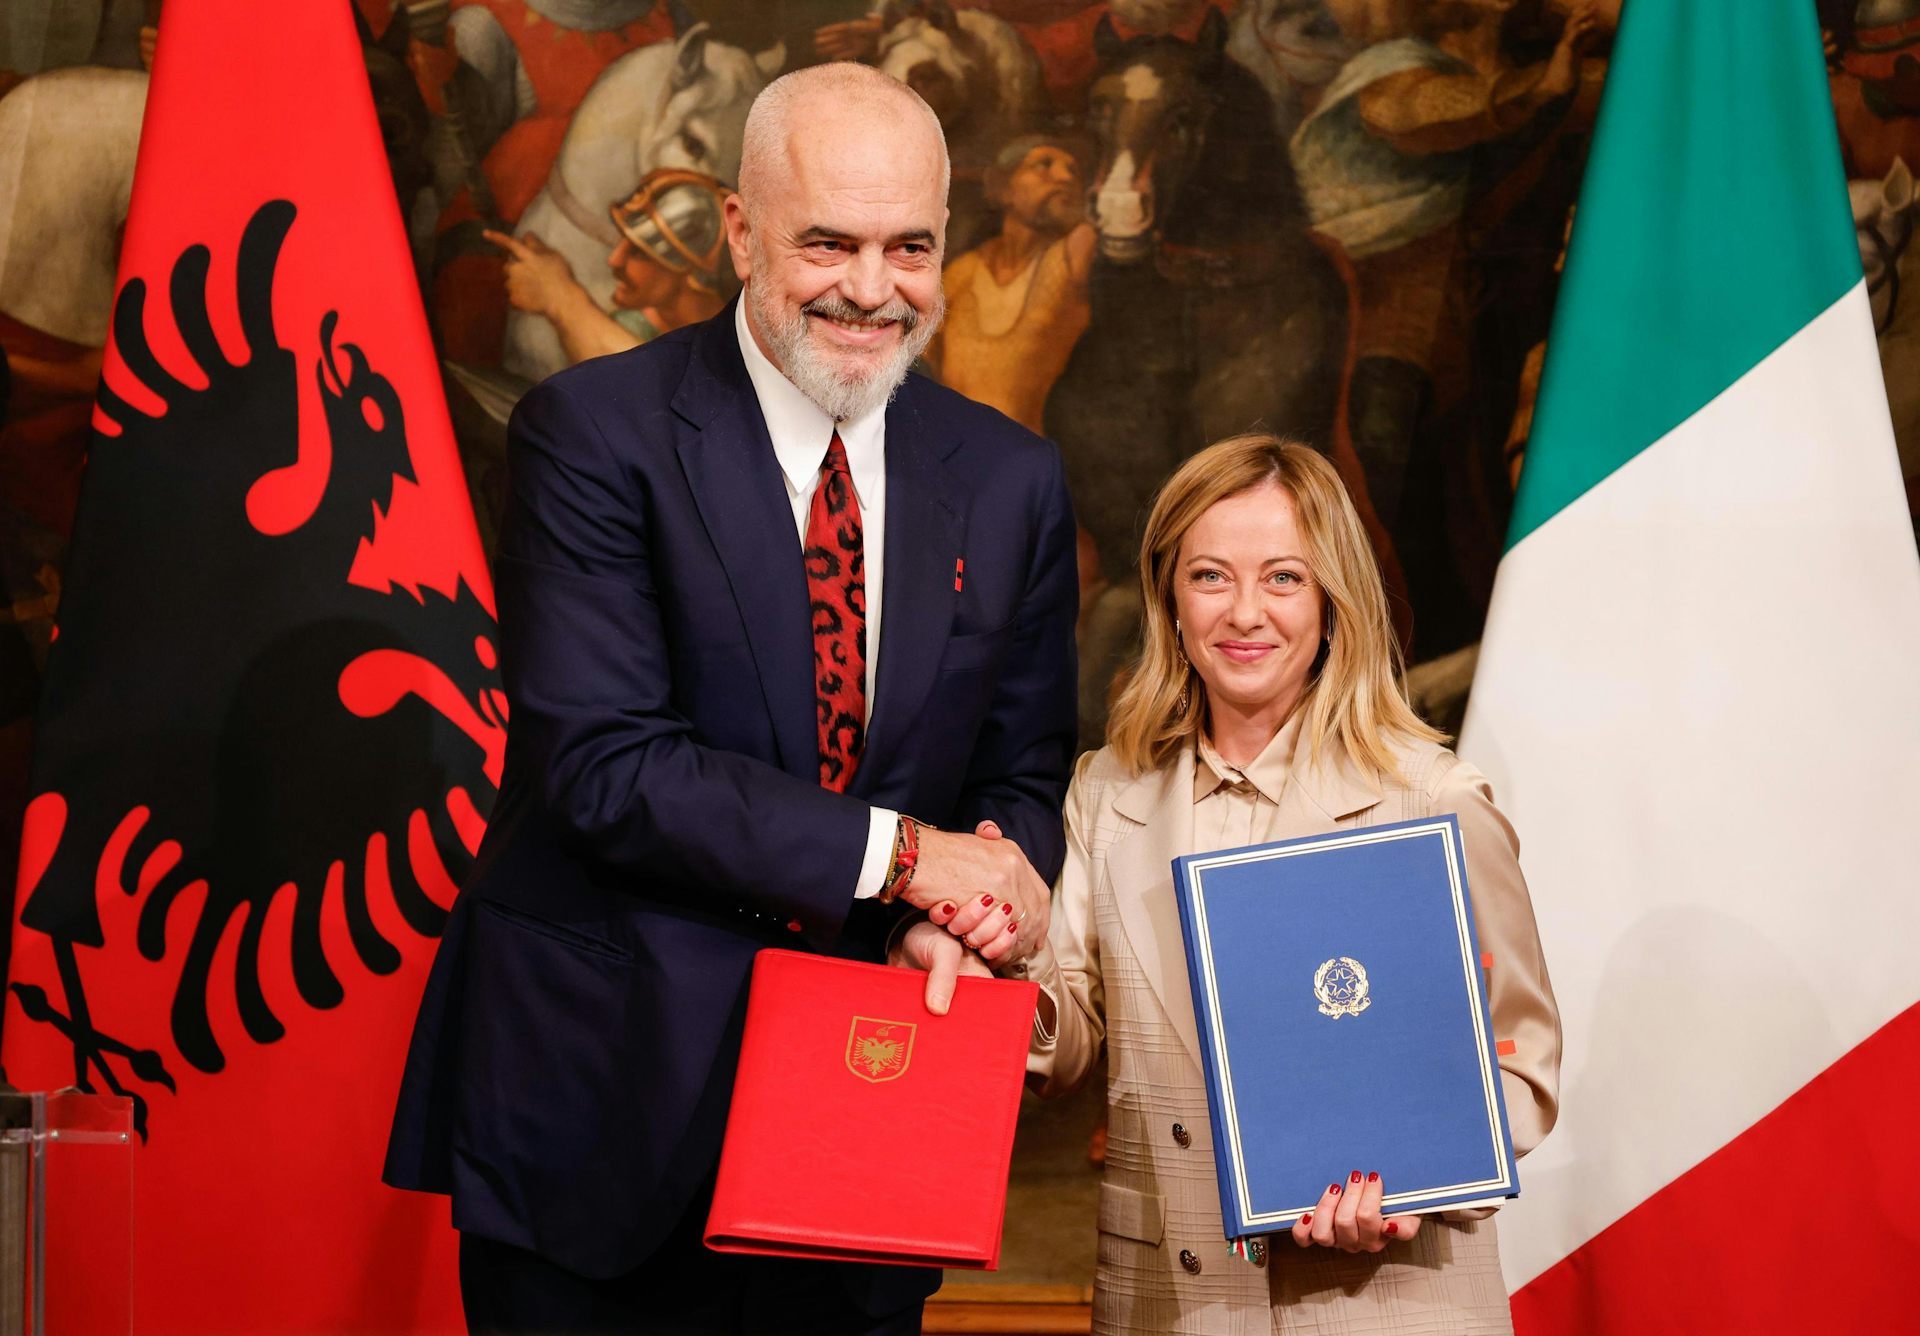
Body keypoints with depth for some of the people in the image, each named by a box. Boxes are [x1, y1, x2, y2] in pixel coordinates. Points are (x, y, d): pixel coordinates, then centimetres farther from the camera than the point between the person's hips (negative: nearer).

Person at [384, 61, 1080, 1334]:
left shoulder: (1012, 480, 6)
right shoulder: (595, 431, -9)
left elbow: (1024, 775, 10)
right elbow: (602, 761, -17)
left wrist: (995, 880, -13)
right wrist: (894, 850, -20)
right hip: (605, 1108, -4)